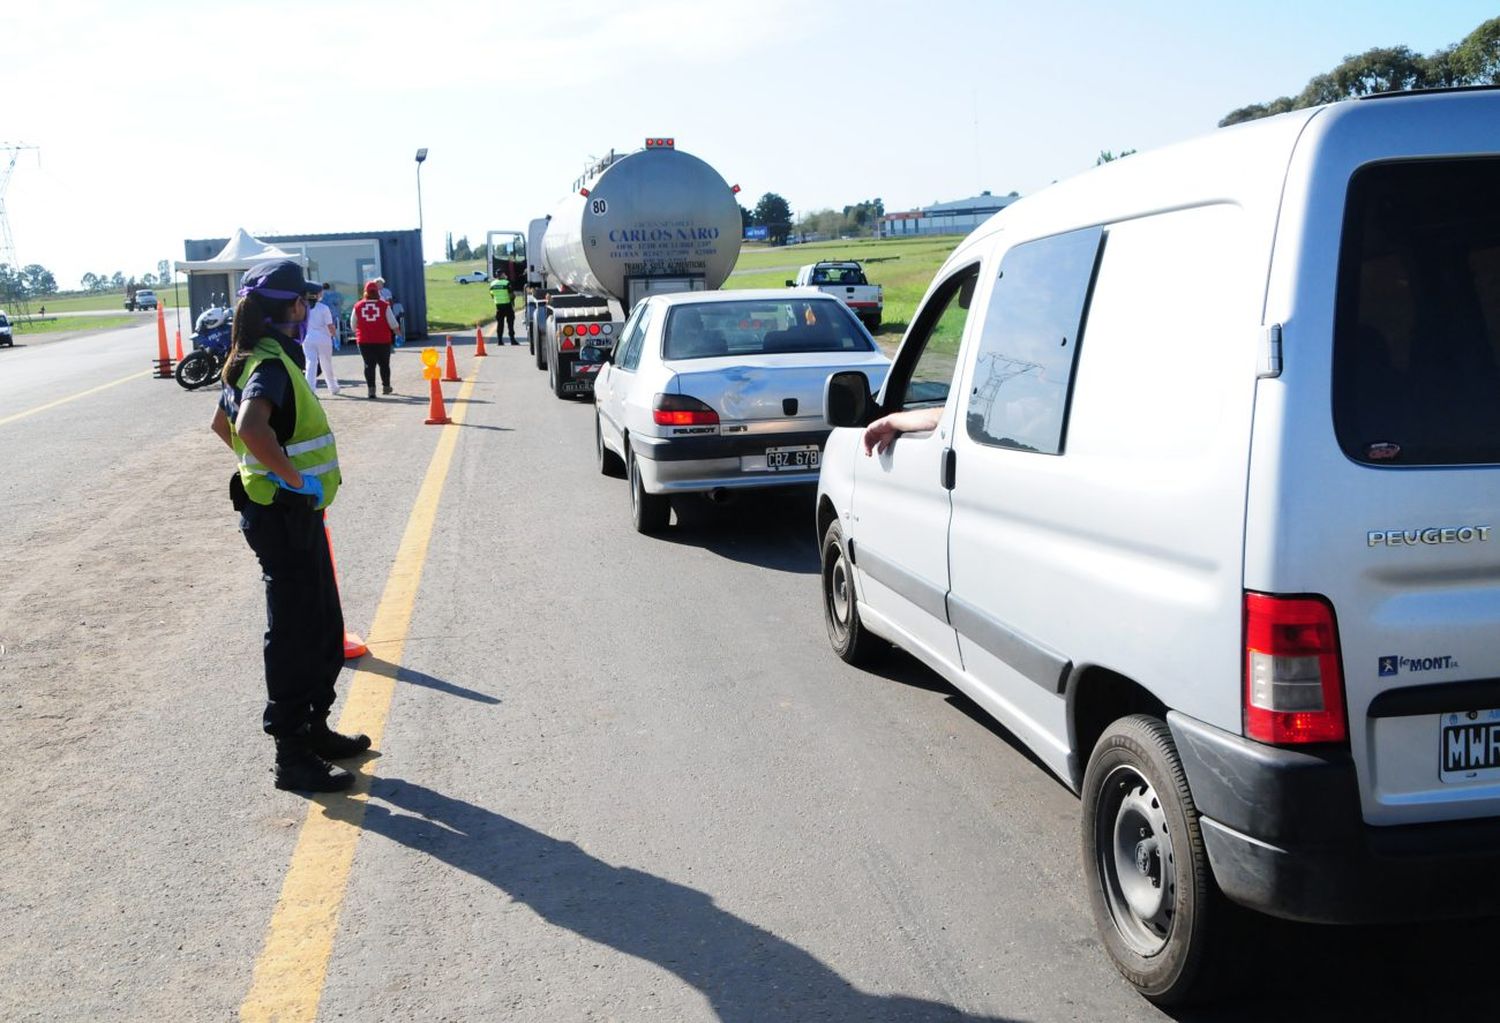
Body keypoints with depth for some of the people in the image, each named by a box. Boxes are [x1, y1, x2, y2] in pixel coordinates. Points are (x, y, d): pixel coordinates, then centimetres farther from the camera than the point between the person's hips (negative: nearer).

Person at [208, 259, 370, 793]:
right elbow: (251, 426, -38)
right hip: (285, 514, -10)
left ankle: (315, 728, 33)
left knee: (325, 629, 19)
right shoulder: (272, 363, -19)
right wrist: (296, 476, -28)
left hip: (294, 514, 10)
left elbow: (223, 421, 27)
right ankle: (293, 756, 9)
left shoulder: (256, 359, 12)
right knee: (294, 637, -1)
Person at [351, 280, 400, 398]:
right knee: (384, 364, 14)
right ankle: (386, 387, 26)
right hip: (383, 340, -1)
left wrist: (358, 334, 27)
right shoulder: (384, 305, -6)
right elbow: (393, 324, -3)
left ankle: (371, 389, -6)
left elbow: (353, 325, 8)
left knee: (369, 364, 4)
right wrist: (397, 331, 18)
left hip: (364, 341, 1)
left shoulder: (358, 306, -1)